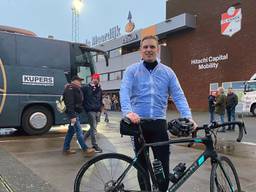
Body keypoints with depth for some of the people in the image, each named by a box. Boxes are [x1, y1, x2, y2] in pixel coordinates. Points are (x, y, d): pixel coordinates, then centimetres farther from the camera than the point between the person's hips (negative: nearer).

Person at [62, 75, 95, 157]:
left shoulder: (76, 89, 20)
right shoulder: (70, 89, -14)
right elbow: (70, 103, -23)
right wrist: (72, 116, -27)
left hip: (75, 112, 11)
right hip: (72, 113, -11)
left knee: (71, 130, 14)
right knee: (79, 131, -10)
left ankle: (66, 149, 21)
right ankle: (85, 150, -9)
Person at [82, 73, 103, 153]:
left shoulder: (99, 89, 12)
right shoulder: (86, 88, -5)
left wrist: (100, 109, 15)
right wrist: (85, 107, -6)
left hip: (97, 111, 6)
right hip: (90, 111, -6)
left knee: (93, 128, 11)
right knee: (93, 128, -5)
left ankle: (82, 139, 29)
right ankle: (95, 145, 3)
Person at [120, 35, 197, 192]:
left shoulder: (168, 72, 9)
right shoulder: (132, 70, 3)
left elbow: (179, 96, 2)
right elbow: (124, 92, -11)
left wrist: (188, 117, -14)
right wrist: (128, 112, -30)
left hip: (159, 124, 1)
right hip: (138, 123, -1)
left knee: (163, 165, 1)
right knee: (142, 164, 12)